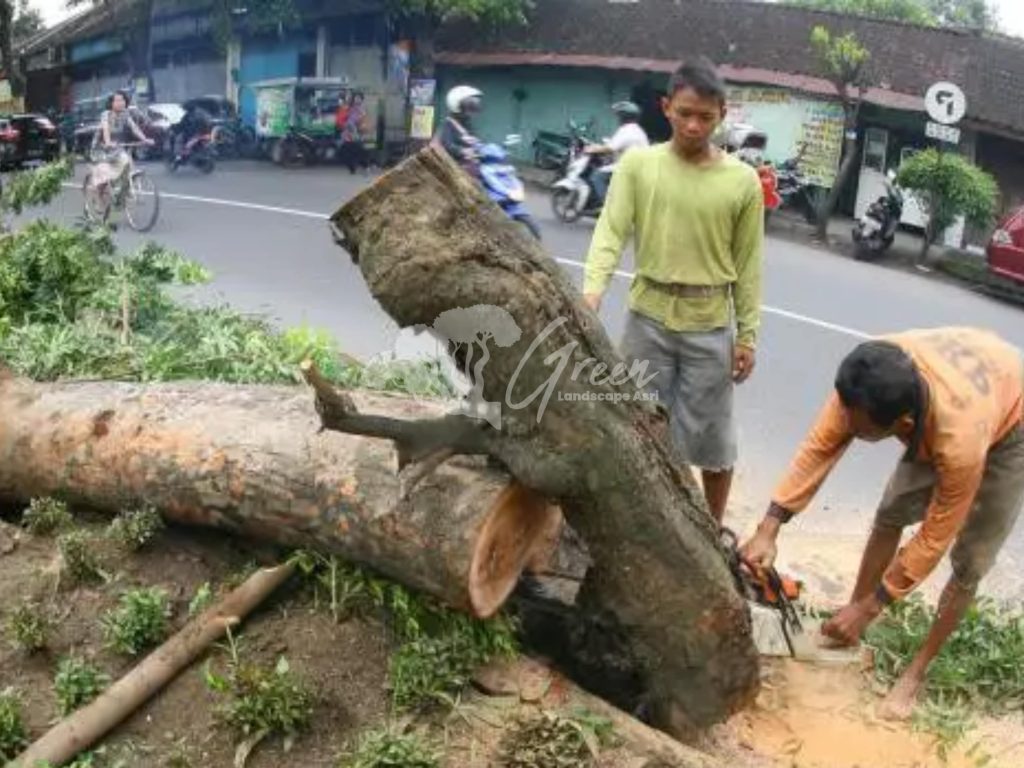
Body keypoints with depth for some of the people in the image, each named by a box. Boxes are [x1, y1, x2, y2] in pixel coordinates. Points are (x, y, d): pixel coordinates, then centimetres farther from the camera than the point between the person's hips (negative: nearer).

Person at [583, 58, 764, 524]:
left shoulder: (743, 180, -3)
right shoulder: (637, 164, -3)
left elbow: (748, 265, 0)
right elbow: (611, 231, -12)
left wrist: (747, 335, -1)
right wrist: (592, 290, -28)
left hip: (710, 326, 0)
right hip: (648, 317, 1)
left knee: (712, 436, 8)